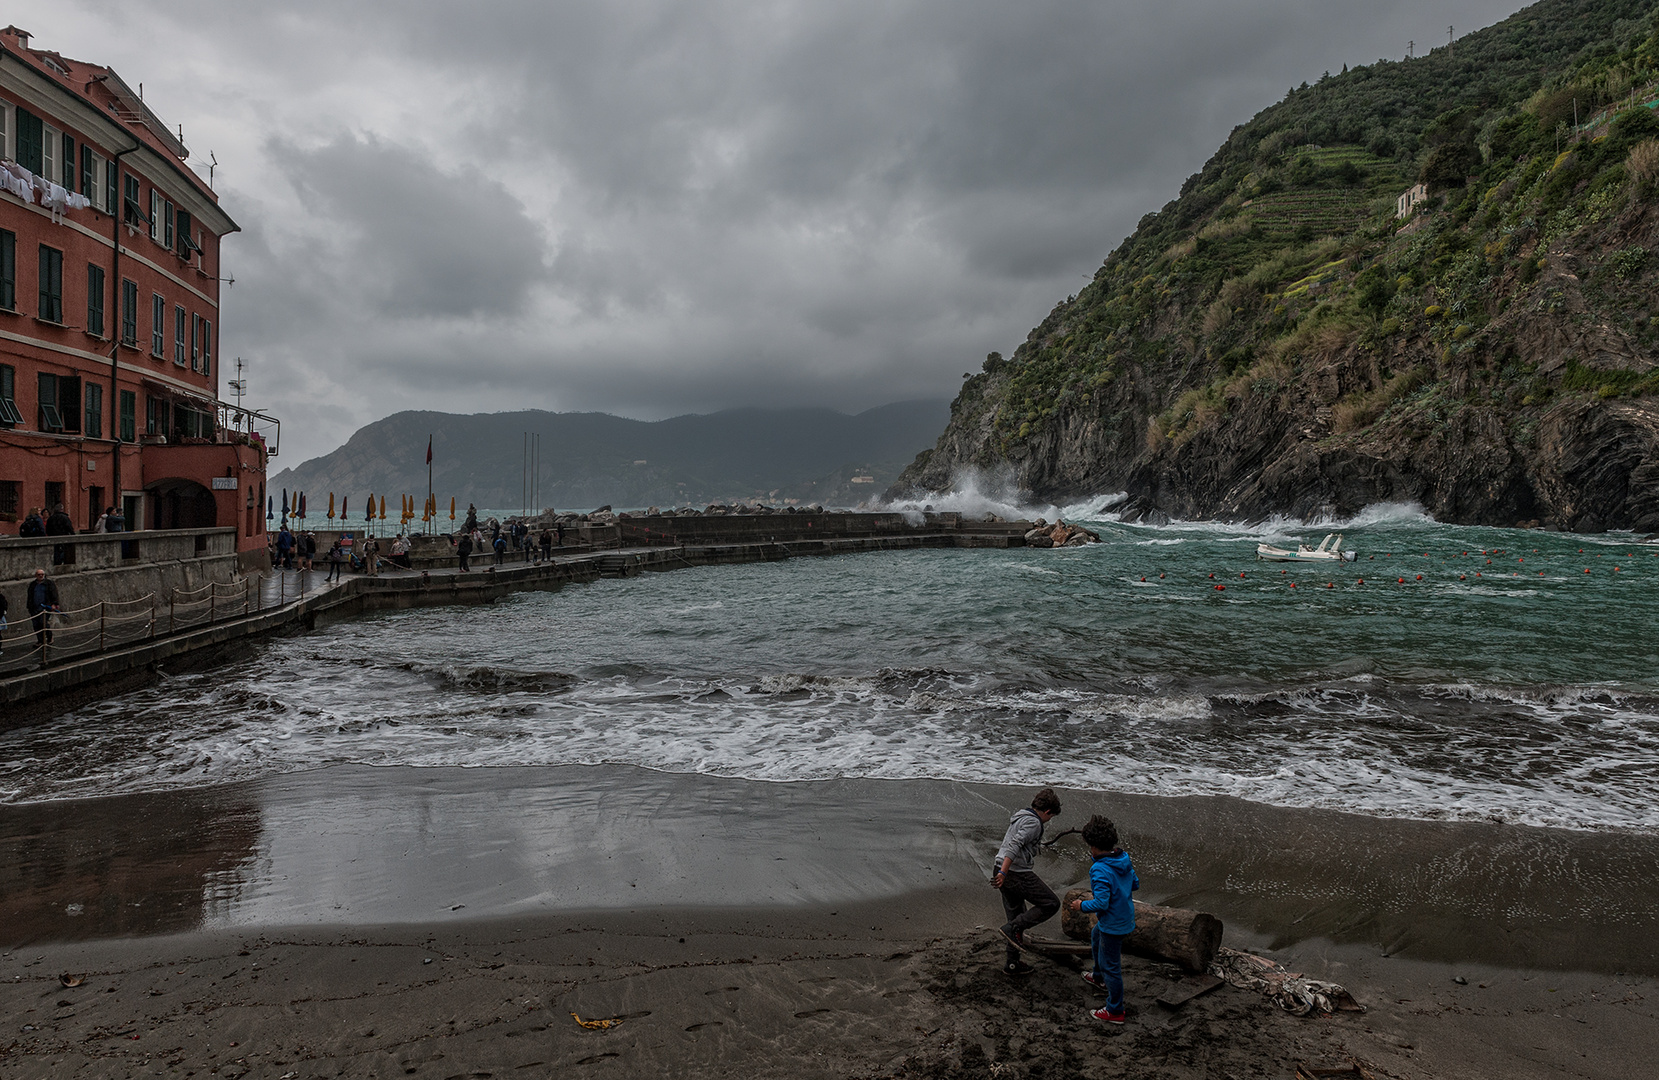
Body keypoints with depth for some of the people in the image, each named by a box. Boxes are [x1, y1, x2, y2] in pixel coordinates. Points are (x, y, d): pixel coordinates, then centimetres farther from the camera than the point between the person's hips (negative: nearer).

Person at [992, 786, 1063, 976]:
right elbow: (1014, 845, -24)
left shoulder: (1019, 817, 19)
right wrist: (1003, 873, -30)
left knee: (1017, 915, 17)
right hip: (1017, 873, -10)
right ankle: (1013, 928, -7)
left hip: (1003, 871, 10)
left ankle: (1013, 963, 23)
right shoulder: (1033, 823, -11)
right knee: (1051, 903, -1)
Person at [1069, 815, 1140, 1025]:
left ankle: (1115, 1012, 20)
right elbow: (1135, 884, 7)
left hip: (1113, 925, -9)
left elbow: (1102, 903, -31)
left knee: (1110, 965, 6)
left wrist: (1082, 906, -14)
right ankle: (1099, 978, 56)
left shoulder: (1100, 870, -30)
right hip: (1126, 917, 10)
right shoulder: (1124, 858, -5)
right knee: (1096, 939, 34)